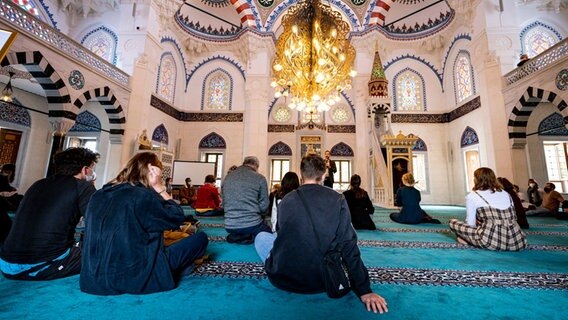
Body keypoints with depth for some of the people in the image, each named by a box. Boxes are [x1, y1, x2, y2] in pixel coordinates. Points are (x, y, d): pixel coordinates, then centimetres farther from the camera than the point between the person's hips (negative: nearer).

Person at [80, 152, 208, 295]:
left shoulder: (99, 195, 6)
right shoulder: (143, 196, -16)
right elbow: (177, 217, -7)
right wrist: (159, 188, -5)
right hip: (136, 278, -8)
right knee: (200, 238, -2)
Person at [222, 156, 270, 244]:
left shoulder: (227, 177, 7)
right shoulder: (260, 178, -6)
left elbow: (224, 202, 14)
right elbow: (264, 205, -5)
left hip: (230, 225, 4)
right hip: (252, 224, -4)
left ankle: (236, 237, 8)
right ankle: (250, 237, 2)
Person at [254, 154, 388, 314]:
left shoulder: (286, 200, -1)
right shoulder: (337, 199, -5)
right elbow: (348, 245, -7)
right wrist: (364, 290, 1)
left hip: (285, 278, -1)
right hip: (323, 280, 2)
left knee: (261, 236, 24)